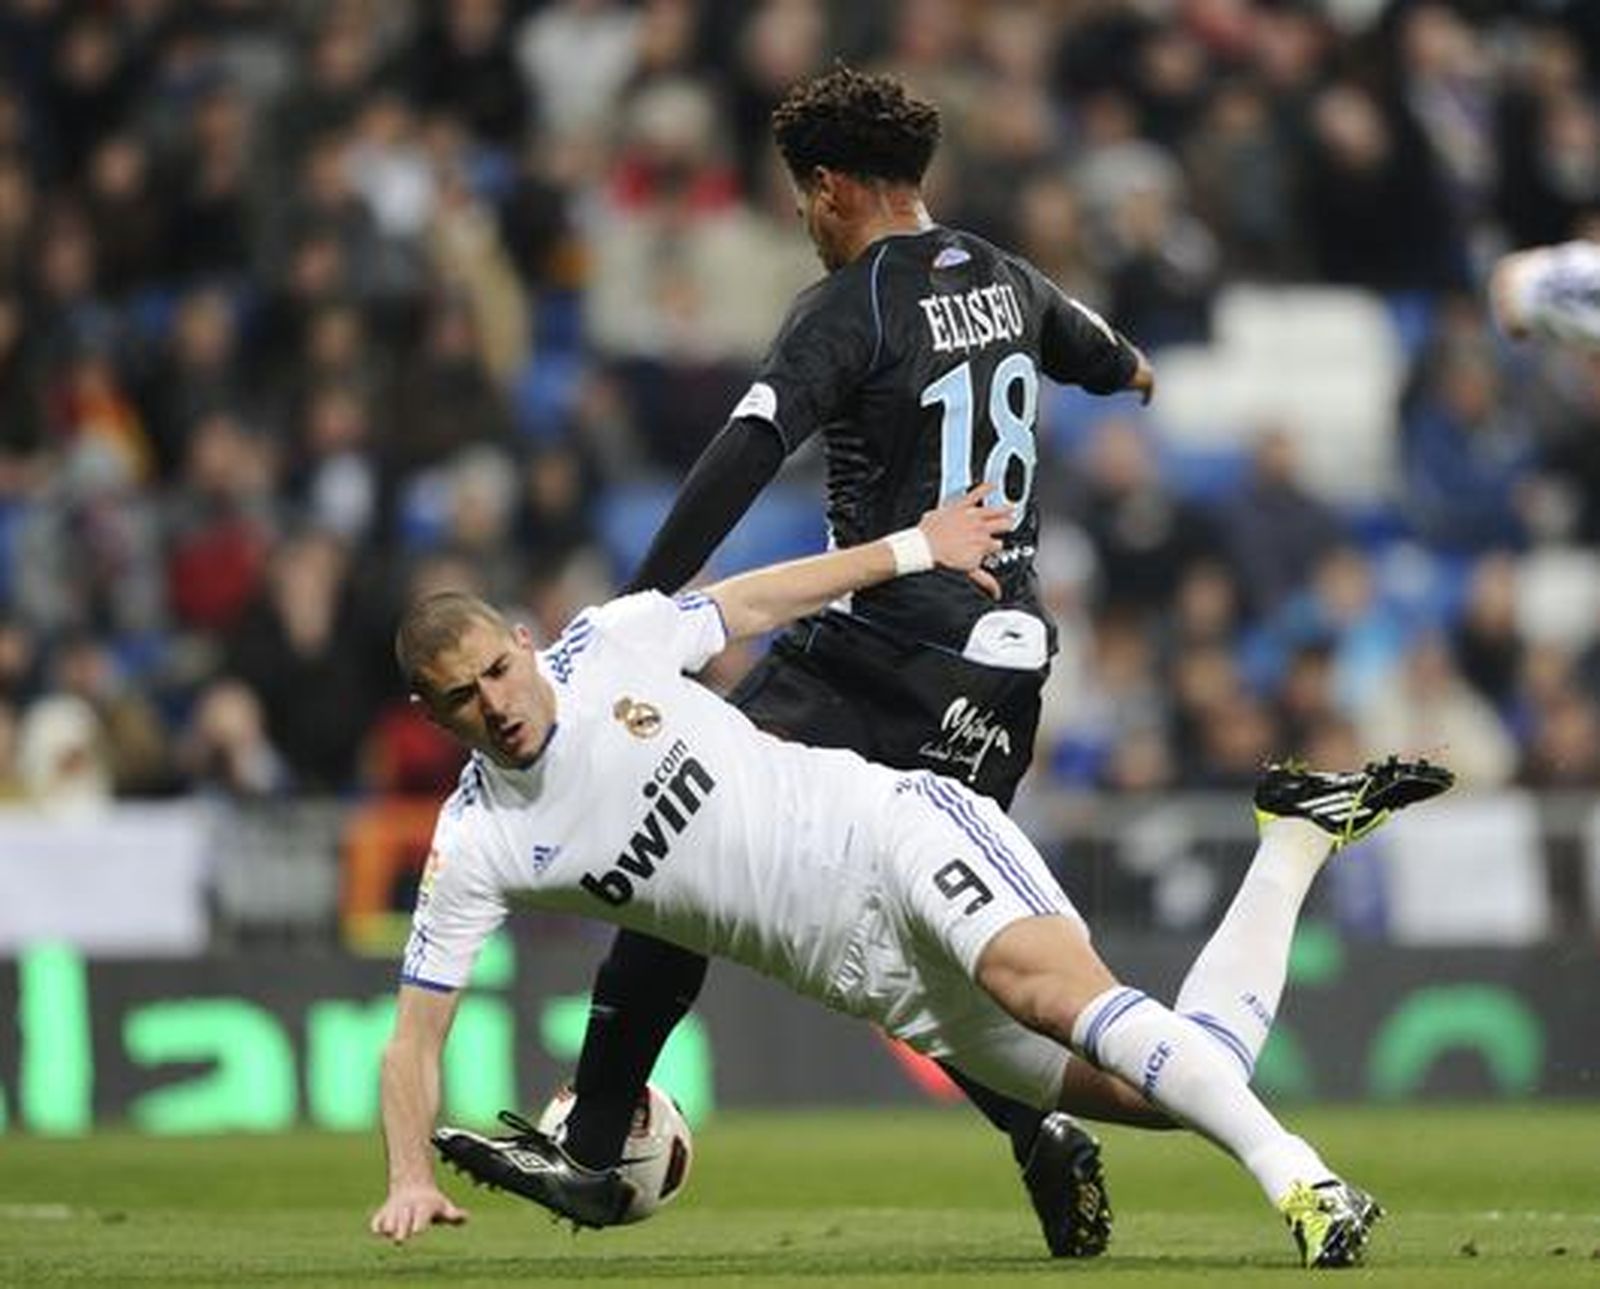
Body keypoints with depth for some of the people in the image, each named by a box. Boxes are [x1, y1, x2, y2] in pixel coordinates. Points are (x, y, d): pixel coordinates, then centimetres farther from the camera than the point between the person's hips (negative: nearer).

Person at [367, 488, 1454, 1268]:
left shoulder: (611, 647, -3)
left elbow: (758, 600, 14)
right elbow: (417, 1034, -1)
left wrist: (916, 546, 15)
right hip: (878, 977, 2)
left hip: (895, 831, -2)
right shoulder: (477, 845, -3)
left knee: (1051, 984, -34)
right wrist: (412, 1177, -15)